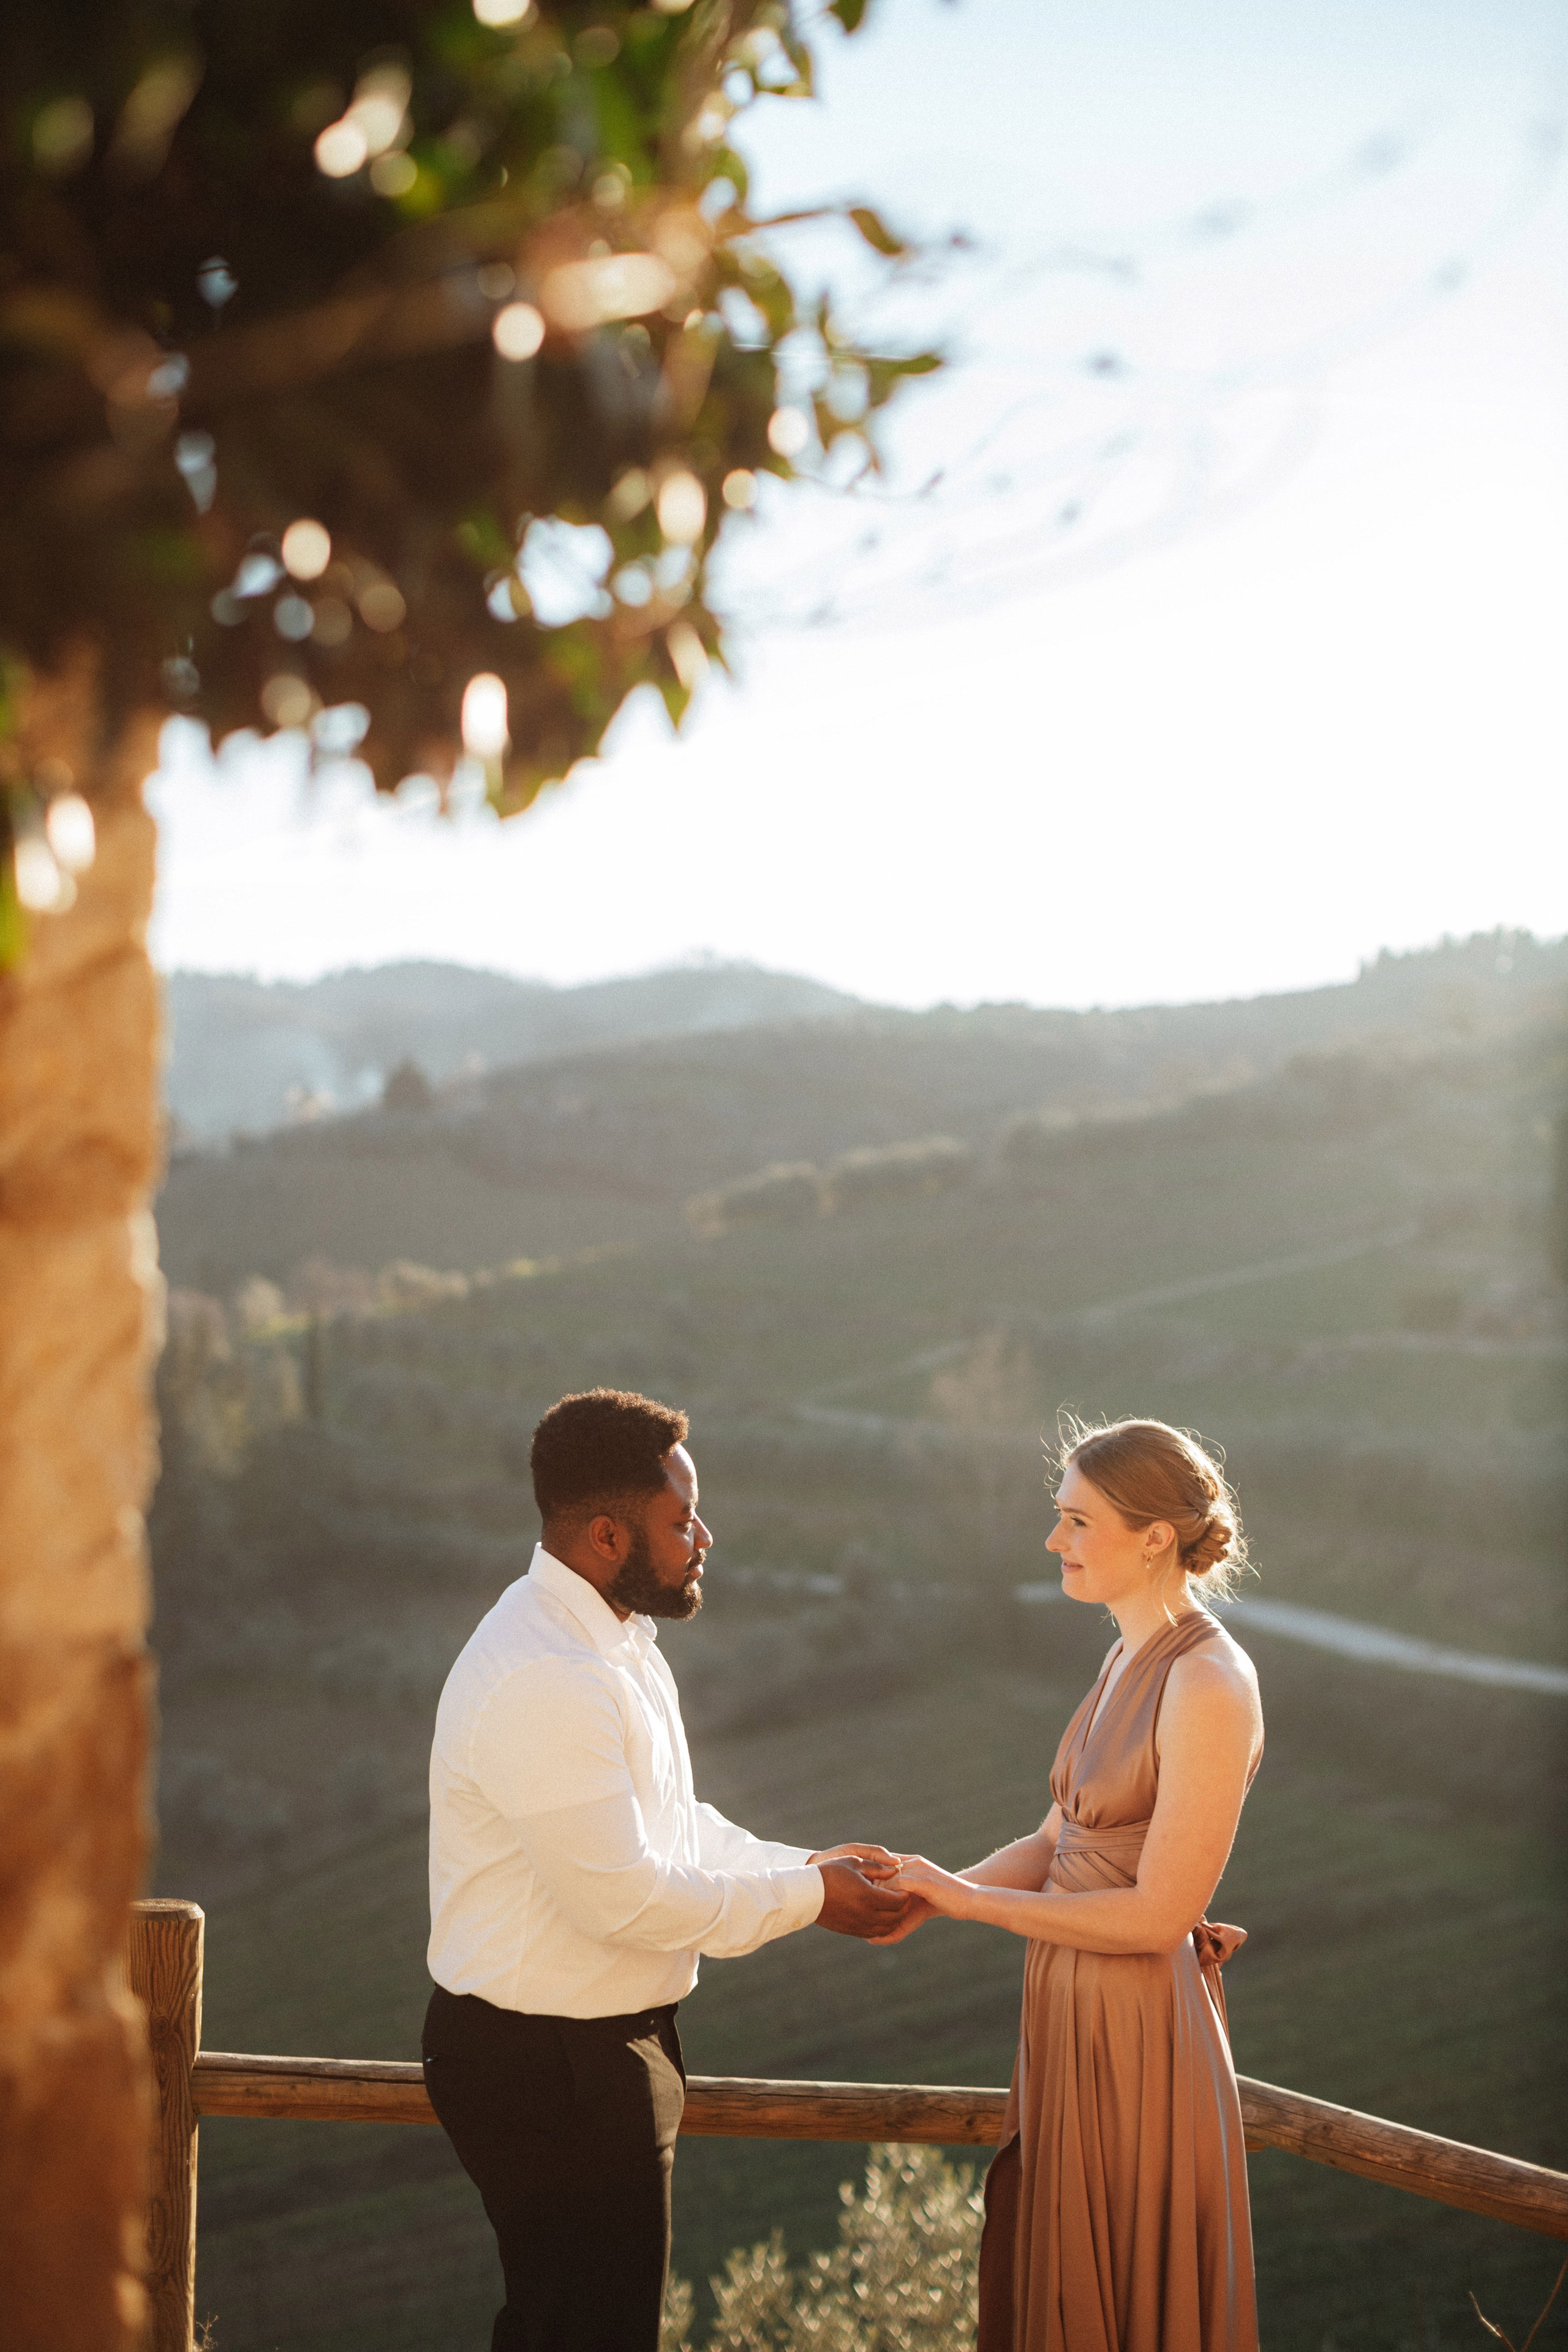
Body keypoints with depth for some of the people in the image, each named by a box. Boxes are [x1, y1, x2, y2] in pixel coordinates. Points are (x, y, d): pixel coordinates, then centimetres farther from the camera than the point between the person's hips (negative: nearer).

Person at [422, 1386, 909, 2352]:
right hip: (549, 2065, -10)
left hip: (603, 2045, 10)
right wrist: (806, 1897, -15)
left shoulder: (615, 1639, 9)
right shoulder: (543, 1683, -26)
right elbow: (622, 1898, -25)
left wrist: (807, 1869, 4)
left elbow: (672, 1827, 18)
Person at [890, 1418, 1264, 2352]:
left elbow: (1160, 1914, -22)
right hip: (1074, 2015, 9)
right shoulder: (1132, 1660, 8)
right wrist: (926, 1895, -5)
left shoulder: (1209, 1686, -20)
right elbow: (1054, 1846, 10)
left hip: (1141, 2033, -9)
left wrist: (967, 1898, -16)